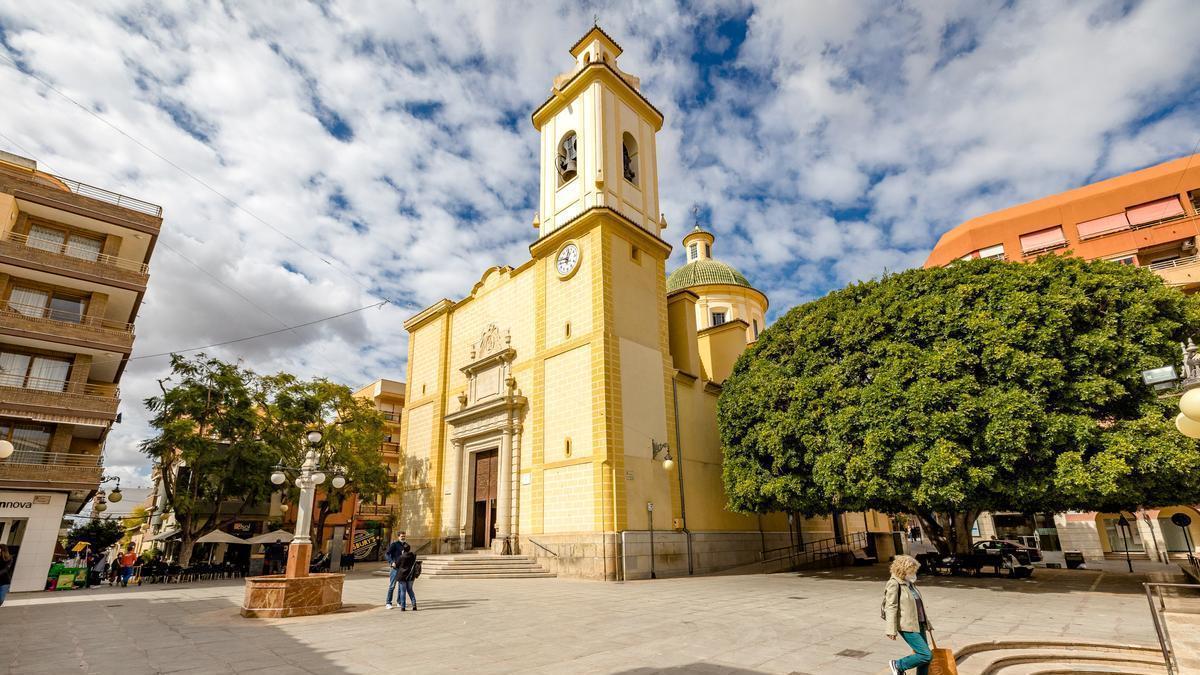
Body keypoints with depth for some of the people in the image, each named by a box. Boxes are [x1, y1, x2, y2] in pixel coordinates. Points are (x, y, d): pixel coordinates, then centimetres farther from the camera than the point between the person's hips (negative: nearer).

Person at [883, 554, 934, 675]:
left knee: (924, 657, 9)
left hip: (918, 624, 8)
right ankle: (898, 665, 7)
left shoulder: (910, 583, 11)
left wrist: (927, 623, 26)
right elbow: (891, 607, -17)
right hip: (907, 626, -8)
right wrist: (891, 630, -20)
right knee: (927, 655, -10)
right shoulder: (894, 584, -15)